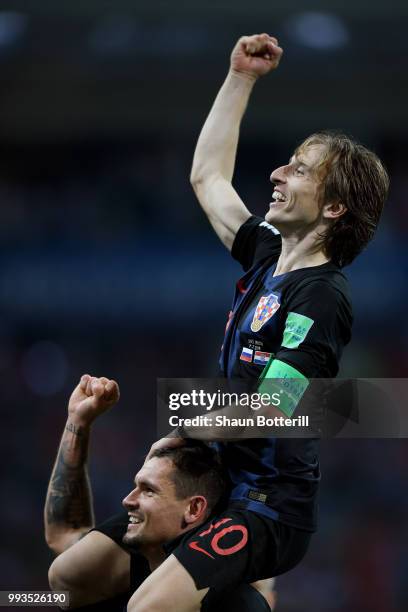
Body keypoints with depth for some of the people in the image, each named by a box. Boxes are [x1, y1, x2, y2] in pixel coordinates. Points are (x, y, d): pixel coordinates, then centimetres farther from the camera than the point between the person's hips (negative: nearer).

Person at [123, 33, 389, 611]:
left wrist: (184, 432, -5)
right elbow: (207, 176, 22)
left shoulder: (320, 297, -16)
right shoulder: (269, 257, 10)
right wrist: (240, 78, 20)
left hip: (271, 508, -10)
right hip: (231, 485, 10)